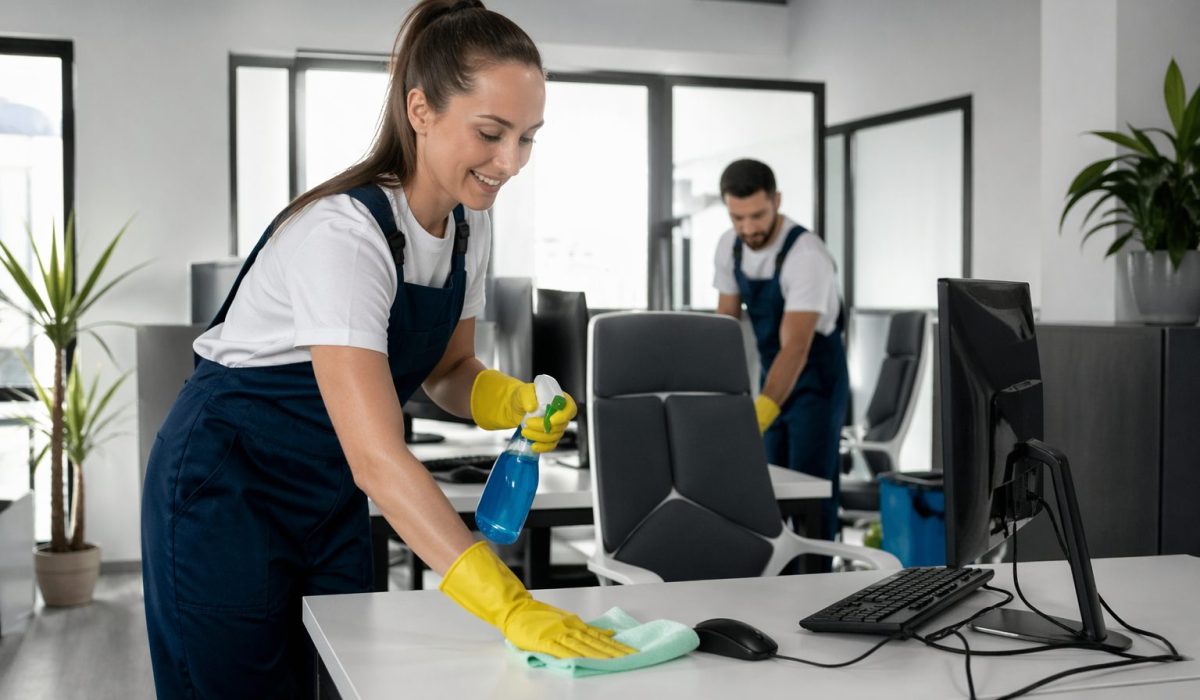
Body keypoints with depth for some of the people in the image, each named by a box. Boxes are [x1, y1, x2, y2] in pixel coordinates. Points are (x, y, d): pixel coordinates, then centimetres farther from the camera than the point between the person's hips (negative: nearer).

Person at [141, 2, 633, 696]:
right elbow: (378, 457, -39)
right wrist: (512, 608, -46)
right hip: (227, 490, -7)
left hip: (329, 496, 7)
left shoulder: (468, 224, -6)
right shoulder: (344, 233, -31)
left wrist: (517, 401, -15)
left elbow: (447, 370, 8)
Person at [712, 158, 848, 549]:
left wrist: (757, 416, -50)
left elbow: (796, 348, -38)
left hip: (817, 381, -7)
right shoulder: (729, 247, -7)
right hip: (773, 379, 7)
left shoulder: (807, 255, -30)